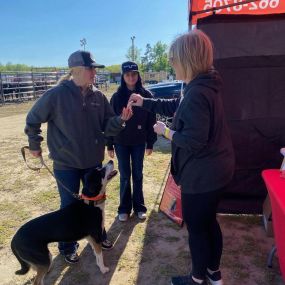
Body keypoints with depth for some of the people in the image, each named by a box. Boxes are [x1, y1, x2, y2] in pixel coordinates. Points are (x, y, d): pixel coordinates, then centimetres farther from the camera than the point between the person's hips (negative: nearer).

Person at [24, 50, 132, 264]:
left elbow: (107, 126, 1)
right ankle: (68, 246, 33)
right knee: (69, 206, 11)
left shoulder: (98, 96, -2)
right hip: (66, 163, -4)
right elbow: (33, 120, -2)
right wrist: (35, 145, 6)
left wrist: (120, 120, -18)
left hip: (94, 161, 4)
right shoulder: (57, 95, -14)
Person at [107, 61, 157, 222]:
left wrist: (150, 143, -1)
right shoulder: (117, 97, -3)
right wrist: (110, 145, -1)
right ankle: (124, 208, 22)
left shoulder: (146, 95, -4)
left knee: (138, 175, 11)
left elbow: (151, 121, -1)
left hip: (139, 142, 0)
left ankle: (139, 207, 25)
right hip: (121, 143, 0)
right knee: (125, 176, 9)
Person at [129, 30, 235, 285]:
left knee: (196, 228, 11)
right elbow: (178, 107, 20)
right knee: (209, 221, 24)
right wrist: (145, 103, 22)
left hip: (202, 174, -10)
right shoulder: (205, 86, 7)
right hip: (216, 169, 10)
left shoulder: (197, 93, -26)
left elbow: (194, 141, -28)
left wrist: (167, 132, -12)